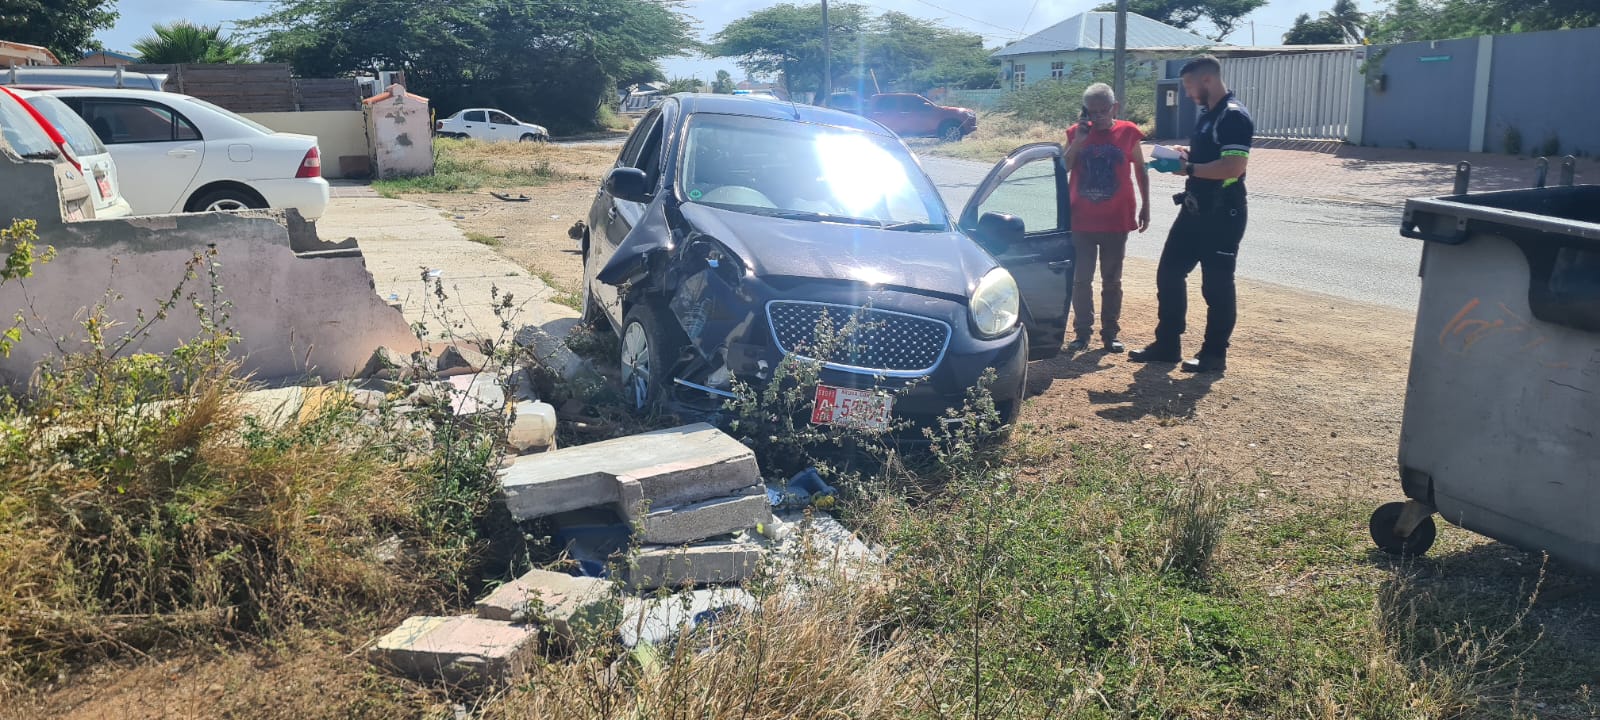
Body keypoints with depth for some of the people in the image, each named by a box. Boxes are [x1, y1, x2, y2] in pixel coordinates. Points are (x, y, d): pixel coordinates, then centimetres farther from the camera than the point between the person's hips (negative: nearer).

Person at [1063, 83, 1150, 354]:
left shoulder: (1128, 133, -2)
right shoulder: (1076, 132, 1)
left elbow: (1141, 171, 9)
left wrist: (1145, 206, 8)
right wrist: (1077, 142, -14)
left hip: (1116, 222, -1)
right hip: (1081, 221, 1)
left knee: (1112, 281, 8)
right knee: (1081, 280, 5)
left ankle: (1110, 333, 16)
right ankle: (1082, 332, 13)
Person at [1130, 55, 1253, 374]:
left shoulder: (1234, 116, -16)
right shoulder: (1207, 114, 14)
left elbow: (1233, 167, -26)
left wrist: (1187, 167, -19)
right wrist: (1185, 155, 6)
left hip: (1222, 215, -10)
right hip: (1195, 210, 10)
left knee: (1216, 284, 0)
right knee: (1169, 274, 12)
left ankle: (1214, 354, 11)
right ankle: (1167, 344, 22)